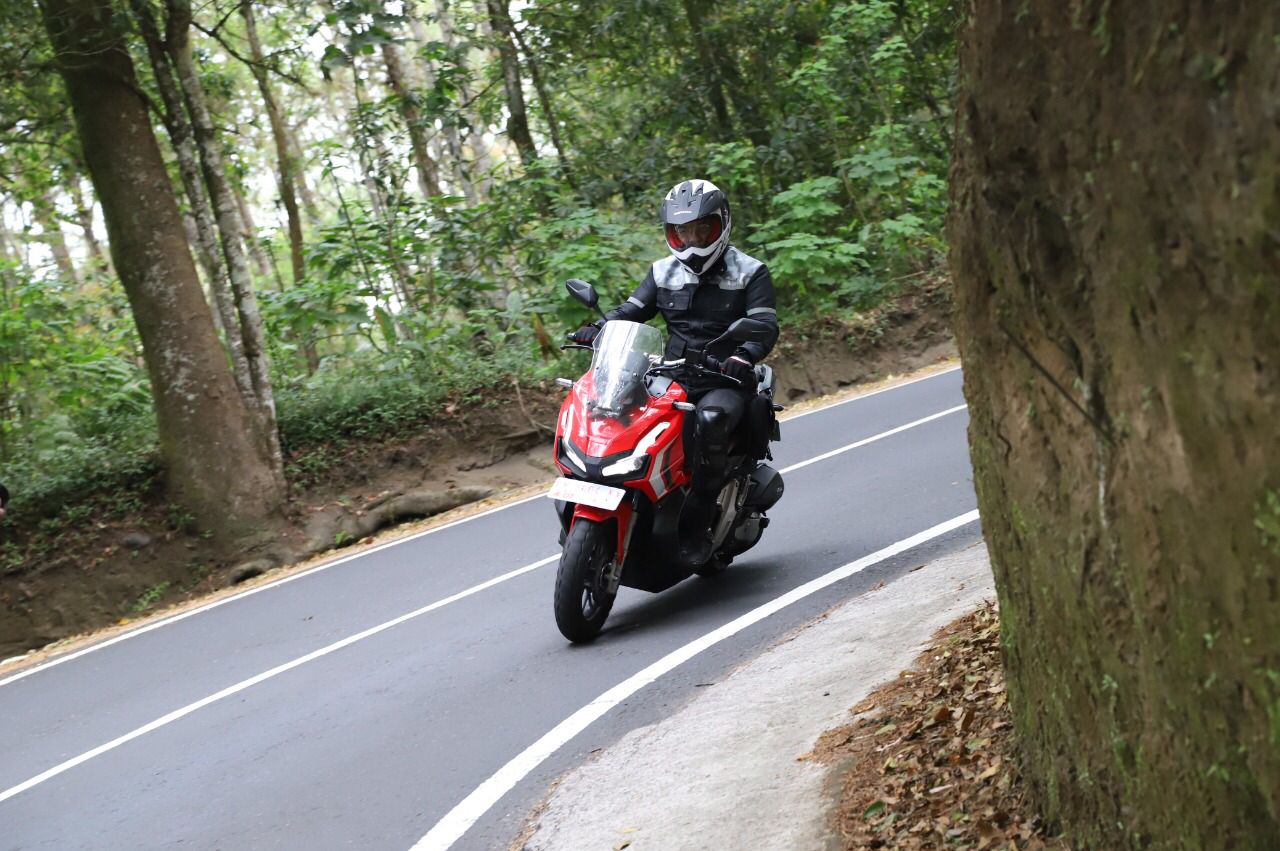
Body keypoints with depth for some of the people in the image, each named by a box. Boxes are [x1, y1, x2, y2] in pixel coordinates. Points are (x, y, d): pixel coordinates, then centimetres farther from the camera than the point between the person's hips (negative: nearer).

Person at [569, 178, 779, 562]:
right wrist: (597, 329, -15)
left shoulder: (750, 272, 4)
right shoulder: (663, 273, 16)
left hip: (724, 380, -4)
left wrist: (743, 356, -30)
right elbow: (631, 310, 7)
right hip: (672, 377, 5)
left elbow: (765, 326, -8)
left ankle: (696, 527, -34)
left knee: (710, 420, -38)